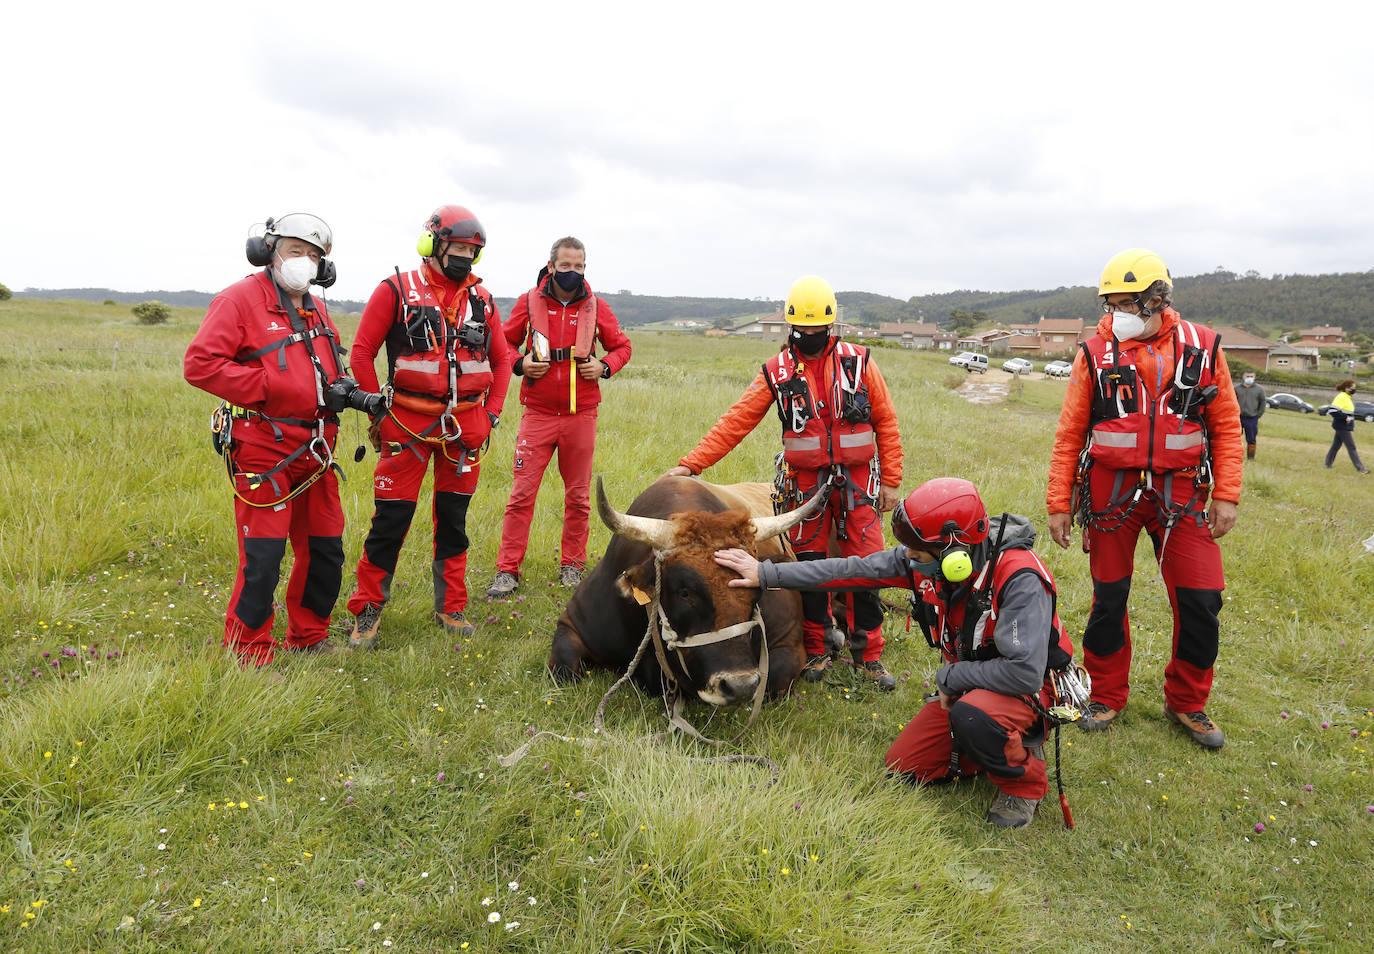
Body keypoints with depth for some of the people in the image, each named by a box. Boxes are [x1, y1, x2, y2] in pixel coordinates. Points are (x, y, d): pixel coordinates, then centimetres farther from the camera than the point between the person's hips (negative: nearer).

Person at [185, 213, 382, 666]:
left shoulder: (317, 311, 17)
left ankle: (308, 637, 30)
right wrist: (267, 387, -18)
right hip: (263, 448, -7)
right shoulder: (241, 298, -6)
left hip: (315, 451, 8)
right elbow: (200, 363, -14)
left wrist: (350, 393, 5)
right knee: (263, 555, -7)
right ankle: (248, 653, 9)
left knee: (325, 550, 13)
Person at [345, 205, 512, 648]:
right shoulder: (396, 290, -2)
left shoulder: (481, 298, 10)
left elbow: (502, 359, 17)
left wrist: (492, 413, 9)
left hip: (465, 424, 4)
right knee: (392, 517, -2)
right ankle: (367, 611, 12)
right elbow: (362, 352, 0)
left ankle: (450, 608, 24)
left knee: (454, 518, 11)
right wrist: (377, 411, -3)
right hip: (409, 422, -3)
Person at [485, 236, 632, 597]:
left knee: (578, 496, 8)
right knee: (522, 493, -4)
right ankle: (507, 570, 4)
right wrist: (519, 364, -7)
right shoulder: (529, 302, 2)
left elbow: (621, 346, 16)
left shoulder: (596, 307, 5)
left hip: (581, 415, 1)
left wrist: (604, 367, -4)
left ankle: (572, 565, 23)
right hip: (538, 414, -1)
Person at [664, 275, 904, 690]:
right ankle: (816, 651, 21)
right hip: (807, 484, 1)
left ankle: (868, 656, 13)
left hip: (857, 483, 0)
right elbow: (736, 421, -4)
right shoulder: (777, 371, 0)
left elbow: (886, 423, 4)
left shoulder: (858, 362, 0)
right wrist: (691, 464, -12)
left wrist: (890, 480, 0)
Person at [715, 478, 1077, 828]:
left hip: (1031, 684, -6)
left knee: (970, 716, -39)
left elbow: (1025, 673, -36)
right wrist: (766, 574, -7)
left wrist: (949, 677, -22)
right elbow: (851, 570, -8)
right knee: (902, 767, 0)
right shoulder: (927, 560, -14)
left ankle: (1025, 781, -8)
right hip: (963, 681, 7)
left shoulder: (1019, 579, -33)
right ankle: (1002, 746, 17)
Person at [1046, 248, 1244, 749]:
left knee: (1201, 600, 1)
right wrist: (1059, 503, -2)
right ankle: (1107, 696, 26)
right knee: (1108, 598, 8)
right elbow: (1069, 434, 0)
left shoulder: (1202, 348, 2)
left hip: (1180, 493, 1)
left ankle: (1187, 703, 23)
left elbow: (1227, 426, 5)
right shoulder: (1096, 353, -1)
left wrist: (1226, 495, -4)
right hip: (1111, 491, 0)